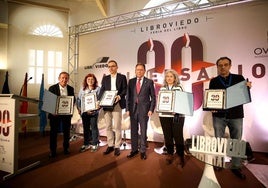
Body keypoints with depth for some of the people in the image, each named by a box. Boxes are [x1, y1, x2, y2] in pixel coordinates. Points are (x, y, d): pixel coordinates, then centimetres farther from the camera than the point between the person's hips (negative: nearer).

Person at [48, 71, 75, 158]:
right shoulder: (52, 88, -4)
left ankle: (66, 148, 28)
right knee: (53, 132, 4)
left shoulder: (71, 89, 4)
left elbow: (73, 100, 6)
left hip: (67, 113, 2)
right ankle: (53, 150, 18)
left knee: (66, 131, 11)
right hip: (55, 113, -2)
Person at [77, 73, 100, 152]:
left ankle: (94, 144, 17)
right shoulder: (82, 89, 11)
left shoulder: (98, 89, -2)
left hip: (93, 112, -4)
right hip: (84, 112, 4)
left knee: (94, 127, 4)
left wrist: (96, 108, -20)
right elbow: (78, 99, 13)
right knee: (85, 128, 12)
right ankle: (86, 144, 25)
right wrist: (79, 108, 2)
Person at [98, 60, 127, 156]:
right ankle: (110, 145, 21)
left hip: (117, 104, -4)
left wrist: (119, 96, -21)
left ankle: (117, 147, 11)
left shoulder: (122, 77, 6)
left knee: (117, 126, -1)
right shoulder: (105, 78, 16)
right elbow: (102, 91, 10)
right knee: (108, 126, 9)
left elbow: (125, 89, -2)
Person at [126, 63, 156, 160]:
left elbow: (153, 97, 0)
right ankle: (134, 149, 26)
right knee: (133, 131, 11)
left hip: (144, 109, -2)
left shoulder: (149, 82, 0)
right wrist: (127, 109, 0)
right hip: (133, 109, 3)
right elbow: (128, 96, 6)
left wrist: (151, 109, -8)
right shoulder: (131, 81, 6)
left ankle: (143, 151, 21)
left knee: (143, 131, 7)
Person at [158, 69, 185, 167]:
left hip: (177, 115, -2)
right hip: (164, 115, 3)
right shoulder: (162, 88, 11)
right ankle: (170, 154, 25)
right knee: (167, 136, 8)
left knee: (178, 136, -2)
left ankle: (181, 156, 15)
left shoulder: (179, 87, 3)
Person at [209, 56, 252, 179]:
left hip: (236, 115, 1)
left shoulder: (239, 78, 4)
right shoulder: (214, 81, 3)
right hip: (219, 115, 0)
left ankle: (236, 167, 23)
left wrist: (248, 88, -16)